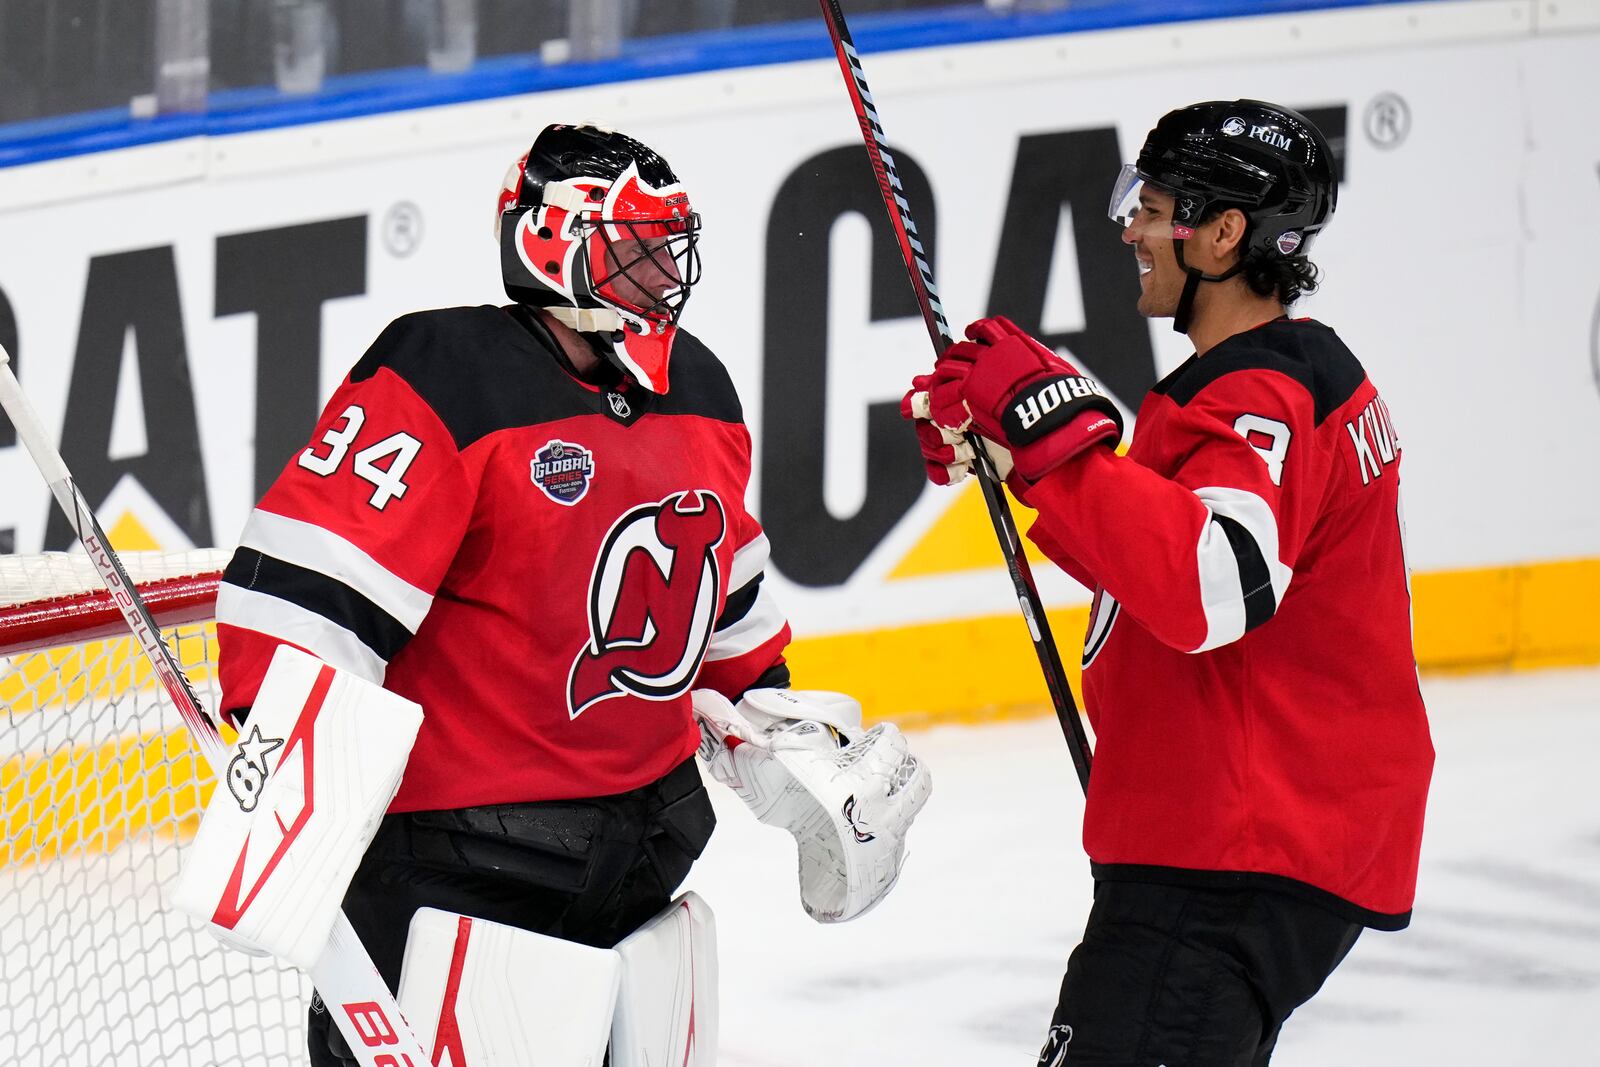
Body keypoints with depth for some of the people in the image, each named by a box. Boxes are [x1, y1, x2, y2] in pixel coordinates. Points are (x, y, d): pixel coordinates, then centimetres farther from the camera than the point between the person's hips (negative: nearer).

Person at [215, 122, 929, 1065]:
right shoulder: (446, 380, -18)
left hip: (650, 826, 8)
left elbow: (724, 593, 25)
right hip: (453, 854, -8)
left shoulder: (696, 391, 9)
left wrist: (776, 729, 24)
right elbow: (305, 583, -23)